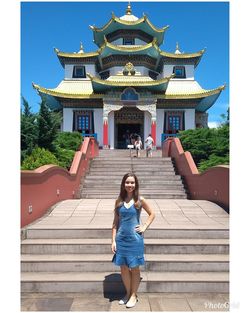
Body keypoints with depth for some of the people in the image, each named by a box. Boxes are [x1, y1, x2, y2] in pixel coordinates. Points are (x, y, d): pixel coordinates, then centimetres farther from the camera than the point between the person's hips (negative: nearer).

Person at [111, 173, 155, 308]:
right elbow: (115, 222, 3)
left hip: (135, 239, -2)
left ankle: (133, 295, 27)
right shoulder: (119, 201, 0)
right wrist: (113, 240, 0)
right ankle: (128, 293, 32)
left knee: (134, 268, 9)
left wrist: (144, 227, -3)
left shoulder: (140, 200, -6)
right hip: (121, 239, 3)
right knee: (123, 268, 12)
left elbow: (152, 214, 8)